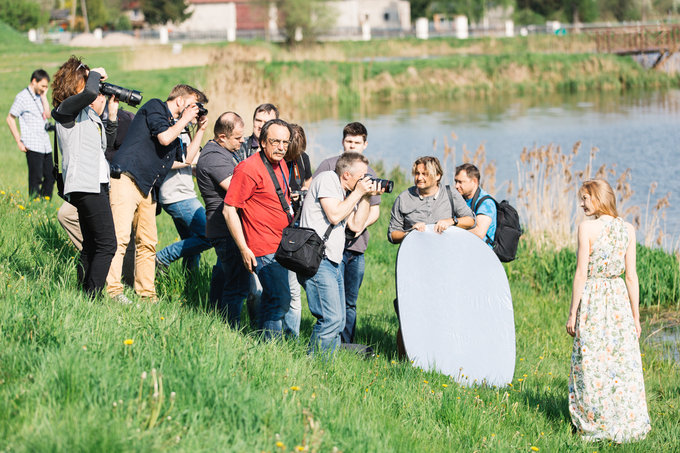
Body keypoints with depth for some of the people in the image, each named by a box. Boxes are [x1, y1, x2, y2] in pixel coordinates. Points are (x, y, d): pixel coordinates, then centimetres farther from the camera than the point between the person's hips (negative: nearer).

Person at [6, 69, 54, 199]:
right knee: (36, 178, -7)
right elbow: (10, 118, -4)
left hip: (45, 146, 7)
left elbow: (48, 115, 7)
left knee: (50, 177, 6)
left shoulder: (39, 97, 16)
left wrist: (44, 97, 2)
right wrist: (19, 142, -7)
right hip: (33, 146, -7)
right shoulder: (23, 97, -5)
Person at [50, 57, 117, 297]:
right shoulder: (67, 108, -7)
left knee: (92, 246, 11)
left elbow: (105, 145, 24)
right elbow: (89, 93, -28)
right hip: (85, 185, -10)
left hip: (97, 184, 10)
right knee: (107, 244, -13)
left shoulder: (88, 113, 19)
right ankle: (92, 297, -13)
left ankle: (85, 293, 15)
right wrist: (95, 74, -8)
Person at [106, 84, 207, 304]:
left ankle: (146, 293, 11)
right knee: (120, 236, -17)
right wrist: (184, 120, 1)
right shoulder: (155, 107, 1)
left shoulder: (174, 126, 25)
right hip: (126, 179, -9)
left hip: (147, 189, 9)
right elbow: (164, 137, -14)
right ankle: (112, 288, -20)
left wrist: (199, 130, 25)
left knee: (148, 243, 7)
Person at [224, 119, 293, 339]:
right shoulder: (249, 169, -15)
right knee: (280, 299, -13)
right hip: (264, 249, -9)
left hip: (280, 246, 9)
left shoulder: (280, 165, 12)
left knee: (270, 298, 17)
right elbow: (229, 209, -16)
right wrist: (244, 249, -17)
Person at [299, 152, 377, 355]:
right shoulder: (326, 180, -7)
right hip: (317, 260, -10)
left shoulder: (347, 192, 19)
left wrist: (367, 197, 8)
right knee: (331, 319, -17)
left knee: (338, 321, 7)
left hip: (334, 261, 10)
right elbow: (334, 215, -17)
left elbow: (356, 225, 15)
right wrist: (358, 193, -8)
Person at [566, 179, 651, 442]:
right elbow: (631, 276, 3)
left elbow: (581, 274, -11)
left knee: (592, 364, 4)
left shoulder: (587, 228, -10)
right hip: (620, 299, 4)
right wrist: (636, 316, 9)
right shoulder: (628, 230, 3)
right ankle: (627, 424, 12)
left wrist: (572, 313, -5)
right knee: (624, 363, 9)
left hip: (592, 299, -4)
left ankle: (596, 426, 9)